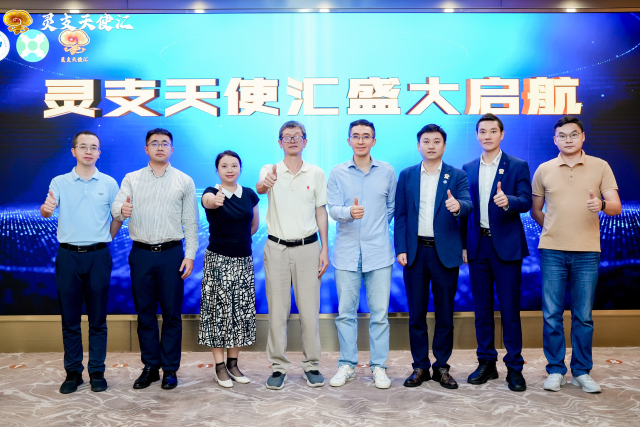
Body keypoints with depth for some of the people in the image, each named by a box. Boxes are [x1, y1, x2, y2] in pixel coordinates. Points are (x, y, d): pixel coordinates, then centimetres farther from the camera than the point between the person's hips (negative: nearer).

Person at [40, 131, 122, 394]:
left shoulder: (109, 183, 5)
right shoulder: (59, 182, 4)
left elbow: (117, 217, 11)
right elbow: (46, 212, -11)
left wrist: (107, 239, 6)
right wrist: (46, 209, -32)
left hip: (98, 256, 0)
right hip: (68, 256, 1)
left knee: (97, 318, 5)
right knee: (69, 318, 7)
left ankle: (97, 372, 15)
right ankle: (72, 372, 18)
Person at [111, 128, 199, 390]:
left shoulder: (184, 181, 6)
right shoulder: (131, 179, 9)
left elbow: (190, 221, 3)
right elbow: (115, 208, -3)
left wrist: (190, 255, -4)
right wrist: (122, 210, -28)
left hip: (171, 253, -1)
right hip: (141, 253, 2)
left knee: (172, 314, 3)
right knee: (145, 313, 8)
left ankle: (170, 369, 15)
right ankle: (150, 368, 21)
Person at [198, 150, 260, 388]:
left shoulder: (250, 194, 4)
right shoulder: (212, 193, -8)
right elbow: (208, 200, -35)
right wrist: (214, 201, -57)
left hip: (243, 261, 4)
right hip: (218, 261, -4)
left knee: (241, 311, 8)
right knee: (218, 311, 0)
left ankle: (233, 363, 22)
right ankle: (220, 366, 13)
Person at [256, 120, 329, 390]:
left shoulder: (317, 174, 5)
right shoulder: (271, 170, 1)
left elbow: (321, 212, 8)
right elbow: (260, 188, -22)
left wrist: (325, 249, 2)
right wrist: (266, 183, -47)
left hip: (307, 247, 0)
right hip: (276, 248, 0)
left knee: (309, 310, 4)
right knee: (277, 311, 5)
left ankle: (312, 365, 19)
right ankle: (278, 366, 17)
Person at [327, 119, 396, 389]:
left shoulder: (387, 171, 6)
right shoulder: (337, 173, 4)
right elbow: (333, 209, -5)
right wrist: (349, 212, -25)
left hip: (378, 252, 0)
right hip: (346, 252, 0)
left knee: (379, 313, 3)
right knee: (346, 312, 6)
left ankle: (379, 366, 16)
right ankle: (347, 365, 19)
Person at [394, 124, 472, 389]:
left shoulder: (457, 176, 4)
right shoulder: (407, 176, 8)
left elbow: (468, 205, -12)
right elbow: (400, 215, 5)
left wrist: (458, 206, -36)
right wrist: (400, 249, -3)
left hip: (445, 252, -1)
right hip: (415, 251, 1)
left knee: (445, 314, 7)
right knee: (416, 313, 7)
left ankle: (442, 367, 20)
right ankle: (420, 367, 19)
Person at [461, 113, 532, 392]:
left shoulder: (517, 166, 1)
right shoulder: (468, 169, 12)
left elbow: (526, 202, -9)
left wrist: (508, 201, -31)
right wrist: (463, 244, 8)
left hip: (506, 245, -3)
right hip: (477, 245, 4)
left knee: (510, 309, 0)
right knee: (482, 308, 10)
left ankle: (514, 367, 12)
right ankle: (486, 363, 22)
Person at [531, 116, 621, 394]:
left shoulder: (600, 167, 4)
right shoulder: (544, 170, 7)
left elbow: (617, 207, -3)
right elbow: (535, 210, 16)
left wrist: (601, 204, -23)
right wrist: (554, 229, 12)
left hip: (587, 252, 0)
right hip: (552, 251, 1)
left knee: (583, 316, 5)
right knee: (552, 315, 2)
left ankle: (581, 372, 19)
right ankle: (555, 370, 15)